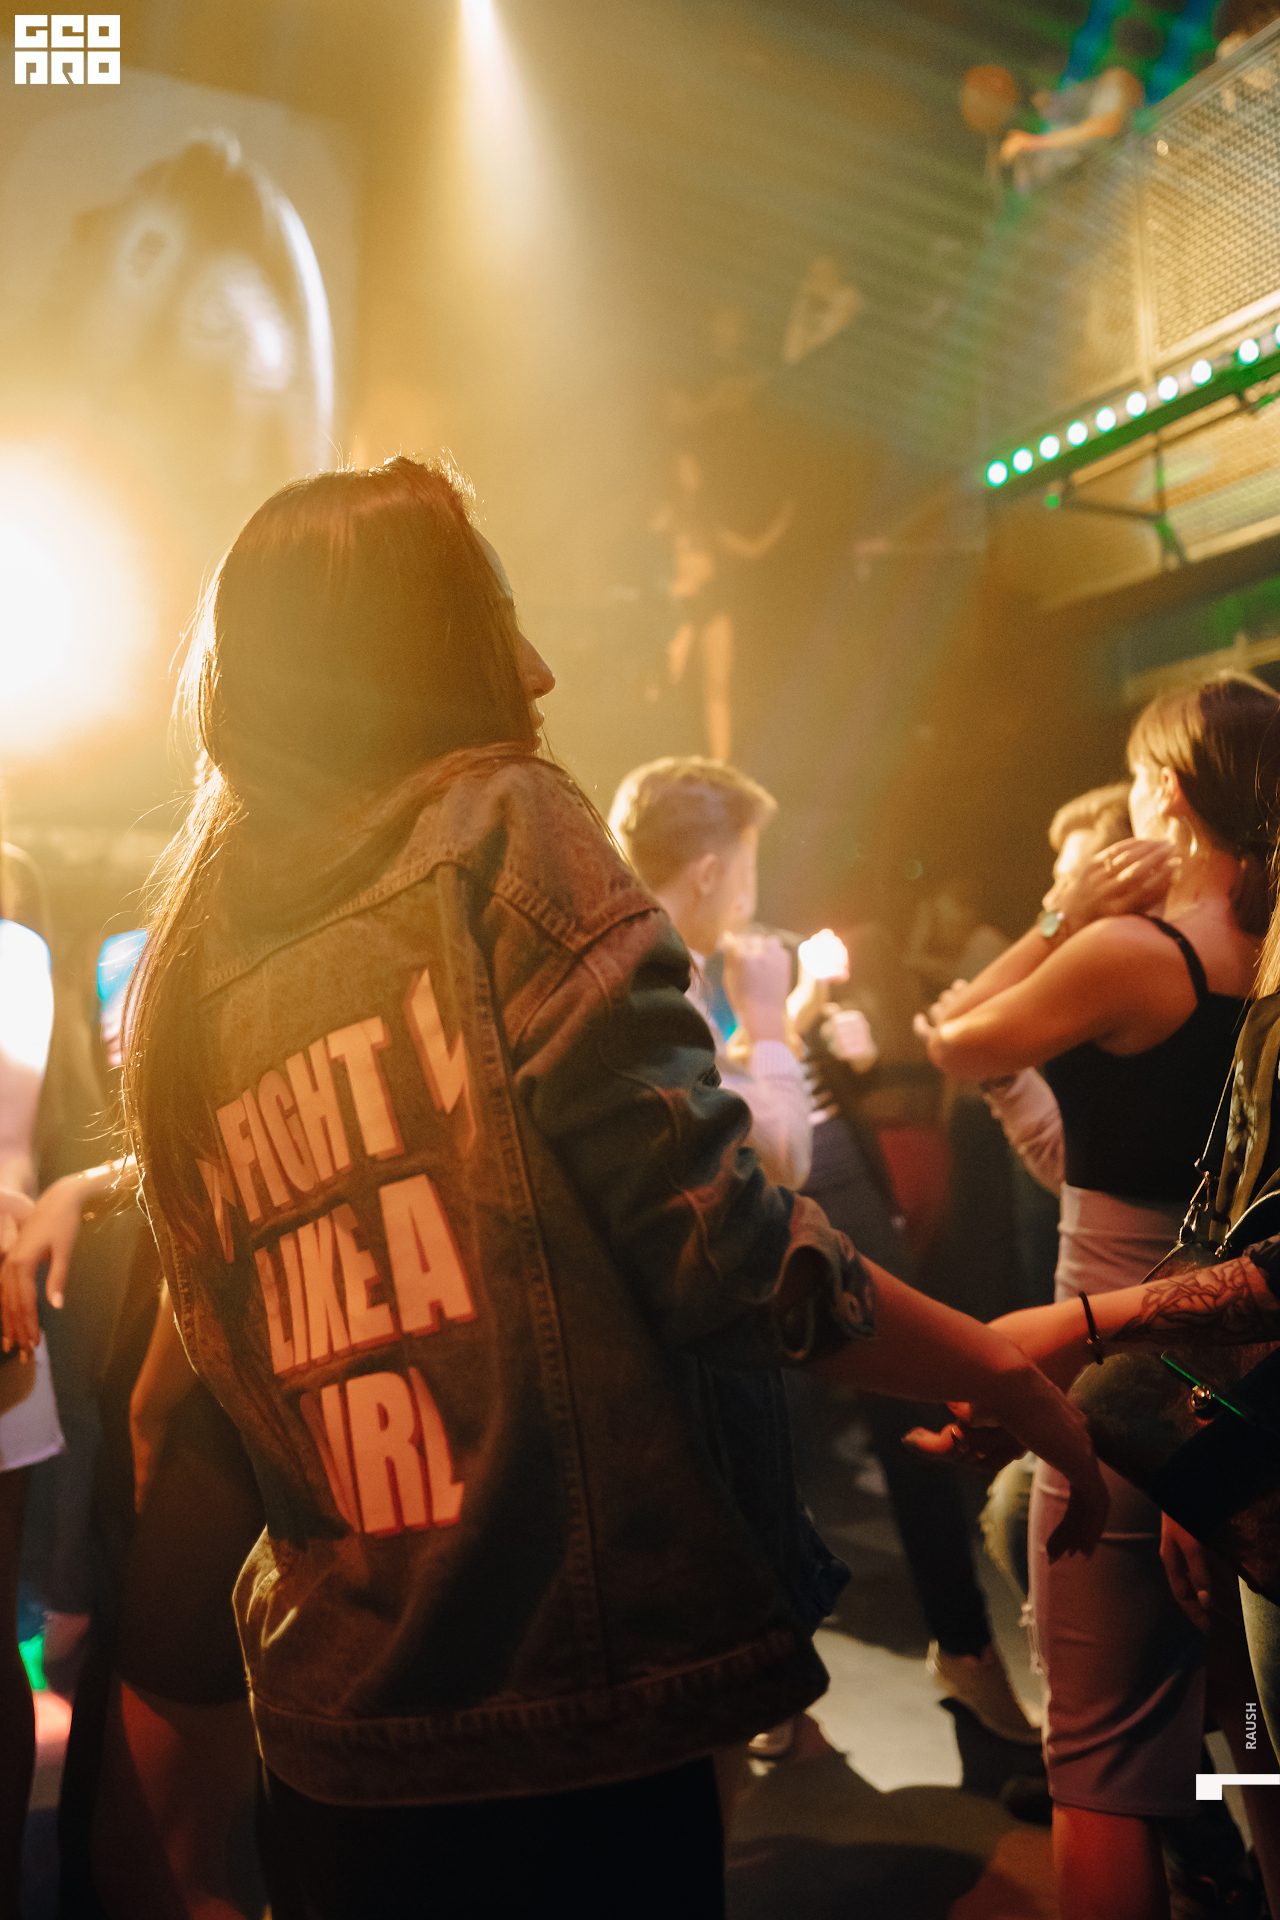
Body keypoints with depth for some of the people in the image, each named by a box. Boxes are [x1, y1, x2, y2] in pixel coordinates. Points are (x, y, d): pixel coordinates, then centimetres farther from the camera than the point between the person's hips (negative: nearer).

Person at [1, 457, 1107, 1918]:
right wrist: (1012, 1378, -5)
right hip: (585, 1695, -6)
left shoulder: (181, 969, 6)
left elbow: (214, 1378, 11)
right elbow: (718, 1246, -18)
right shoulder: (500, 827, -12)